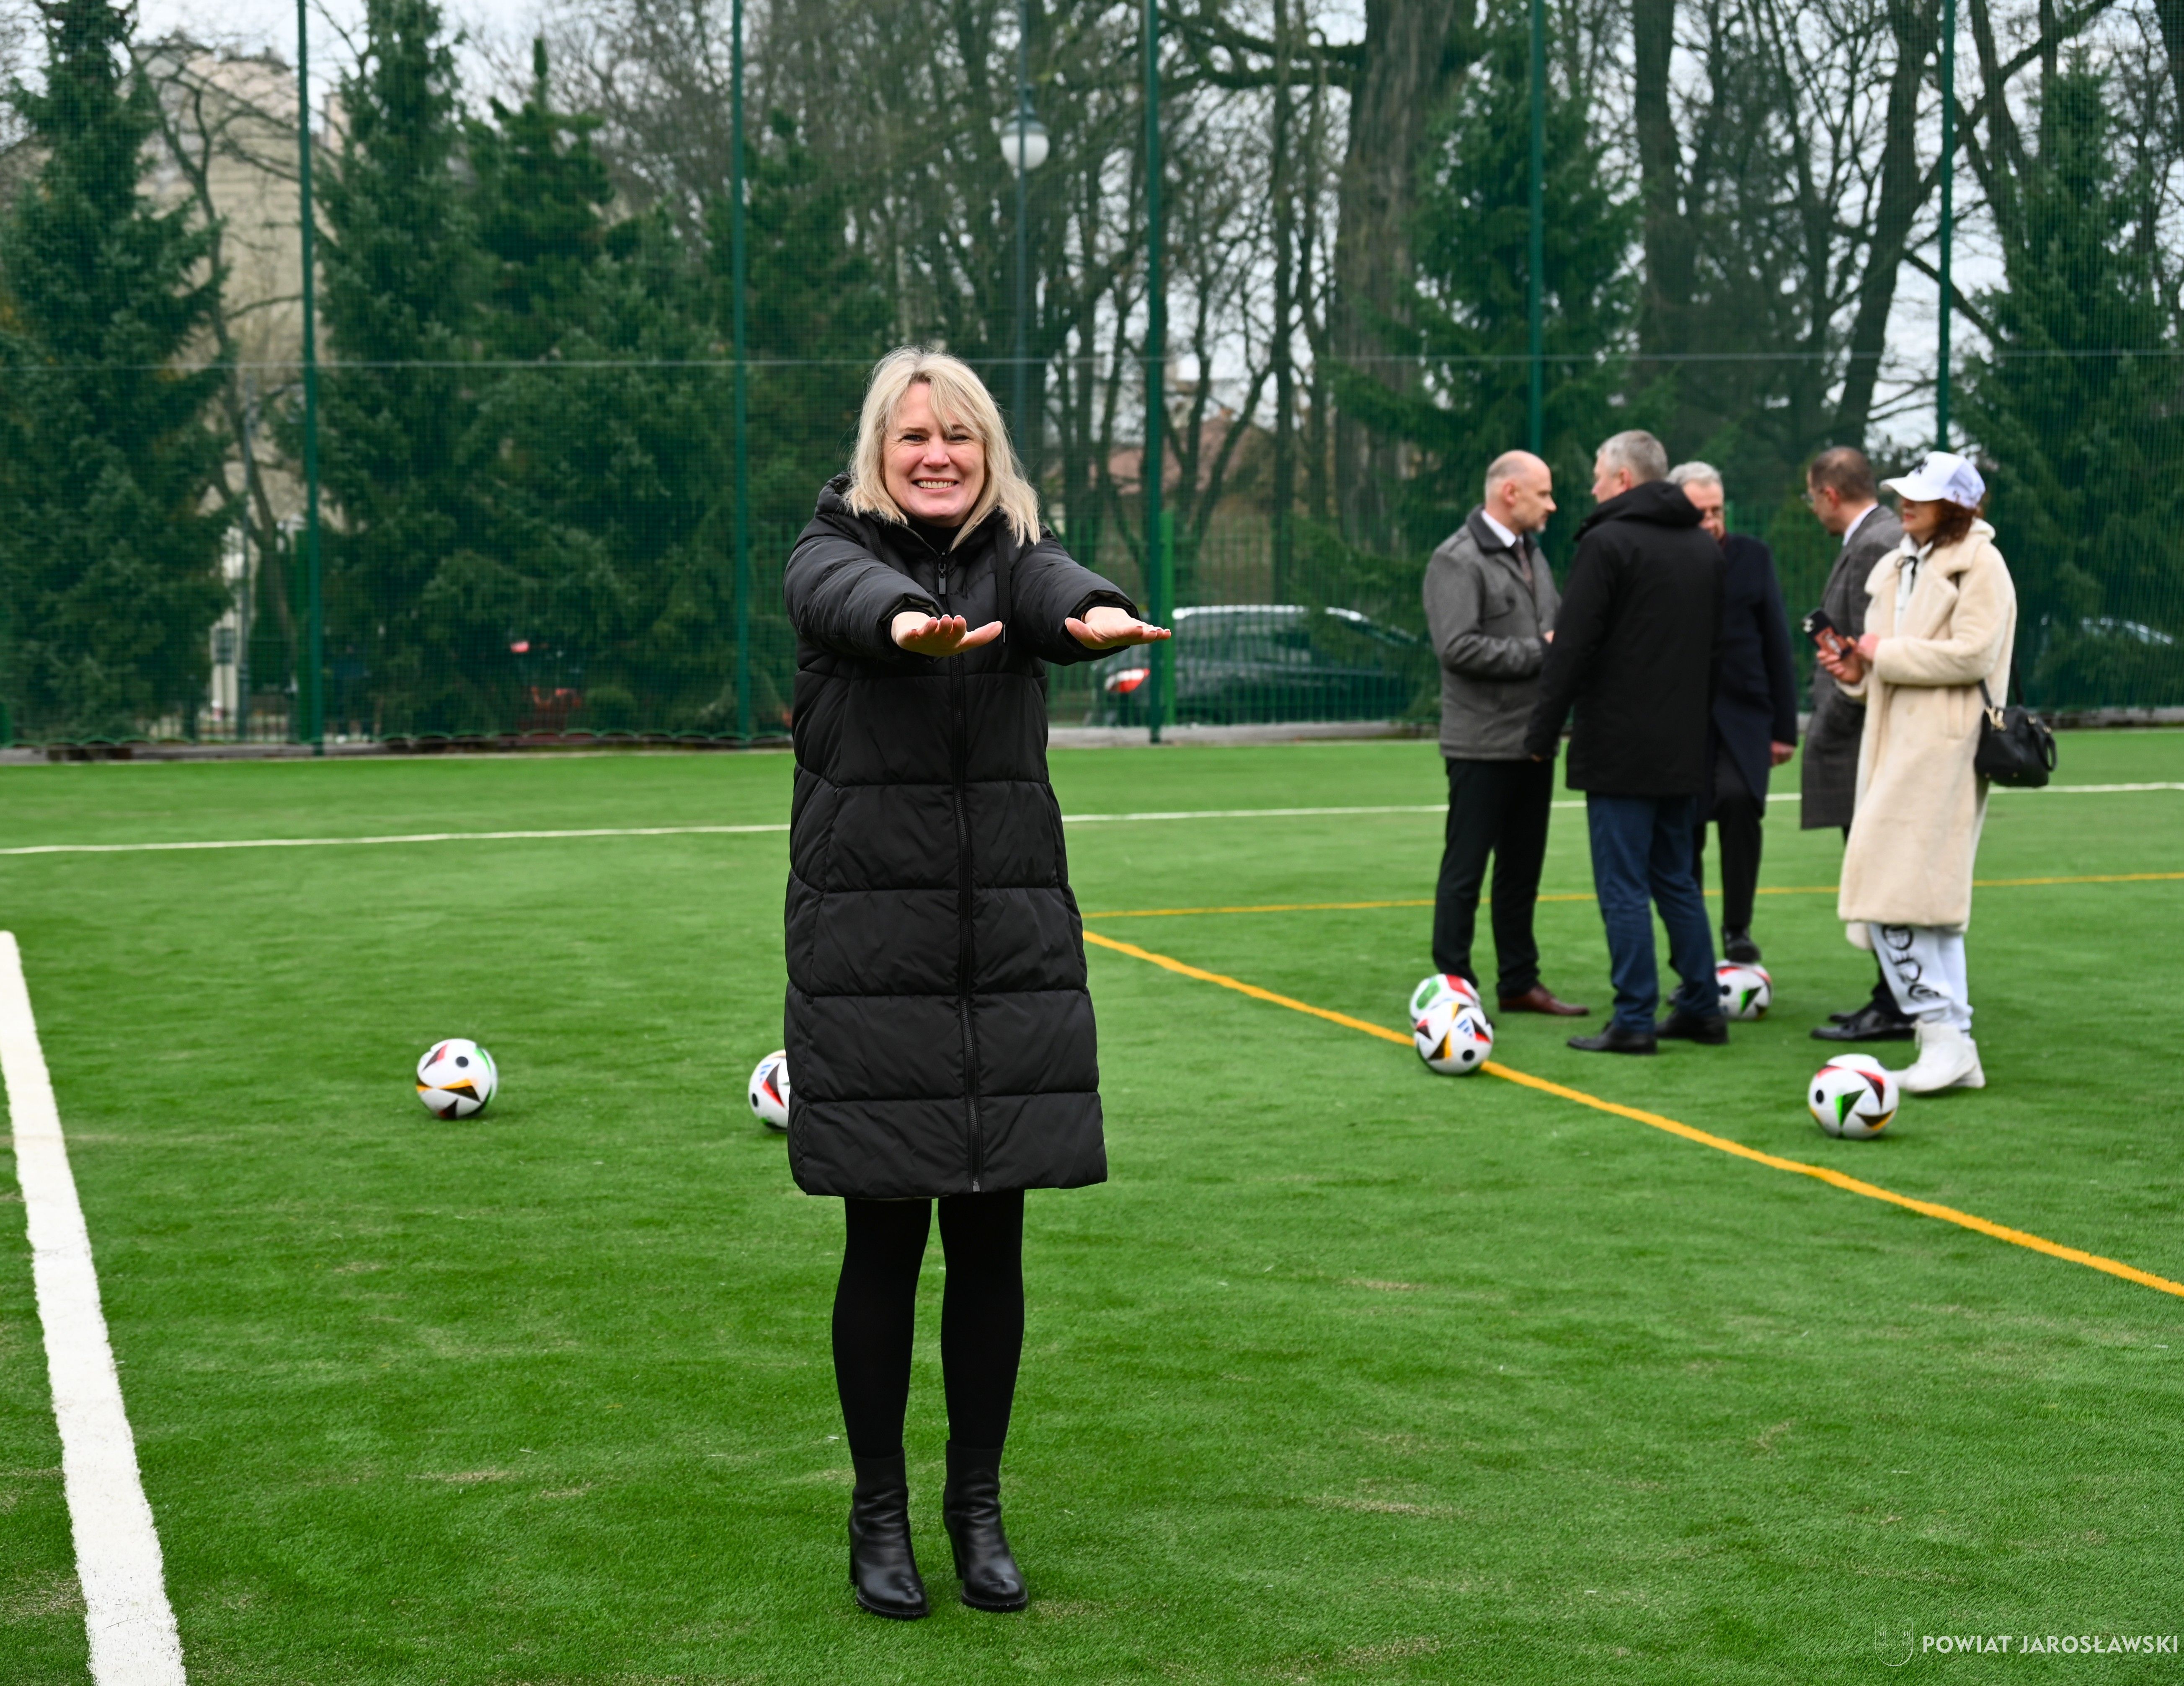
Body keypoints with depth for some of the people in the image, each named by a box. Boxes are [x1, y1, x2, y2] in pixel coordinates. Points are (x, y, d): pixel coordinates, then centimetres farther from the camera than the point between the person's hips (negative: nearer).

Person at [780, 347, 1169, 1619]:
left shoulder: (1016, 555, 6)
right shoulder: (835, 554, 0)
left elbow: (1053, 588, -20)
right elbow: (853, 596, -26)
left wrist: (1093, 613, -45)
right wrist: (908, 621, -51)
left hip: (1016, 943, 2)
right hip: (871, 951, -2)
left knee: (992, 1243, 6)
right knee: (886, 1240, 2)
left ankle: (979, 1506, 21)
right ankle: (880, 1514, 17)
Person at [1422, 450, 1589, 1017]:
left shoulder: (1531, 555, 15)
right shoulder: (1457, 561, -13)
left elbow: (1556, 627, 24)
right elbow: (1458, 647, -22)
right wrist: (1537, 651, -17)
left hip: (1533, 741, 8)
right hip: (1483, 746, -8)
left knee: (1522, 868, 14)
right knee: (1465, 869, -2)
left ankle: (1519, 982, 21)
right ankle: (1453, 987, 3)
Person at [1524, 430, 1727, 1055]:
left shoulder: (1607, 543, -11)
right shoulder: (1707, 550, 14)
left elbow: (1572, 646, -15)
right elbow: (1717, 646, 19)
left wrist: (1542, 732, -9)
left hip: (1619, 750, -8)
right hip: (1684, 747, 8)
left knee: (1623, 886, -4)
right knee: (1676, 879, 15)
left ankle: (1634, 1020, -5)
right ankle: (1702, 1008, 17)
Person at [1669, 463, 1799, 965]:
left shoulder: (1752, 557, 6)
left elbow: (1776, 646, 8)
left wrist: (1784, 726, 5)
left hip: (1742, 714, 1)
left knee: (1738, 797, -23)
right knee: (1683, 837, 3)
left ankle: (1737, 928, -9)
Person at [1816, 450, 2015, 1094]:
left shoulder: (1979, 565, -7)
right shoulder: (1896, 567, 19)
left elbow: (1972, 654, -18)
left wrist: (1886, 653, -11)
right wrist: (1854, 669, 5)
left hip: (1943, 746, -9)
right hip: (1894, 740, 9)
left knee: (1893, 894, -17)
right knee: (1929, 899, 9)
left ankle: (1943, 1033, -13)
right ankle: (1954, 1048, 12)